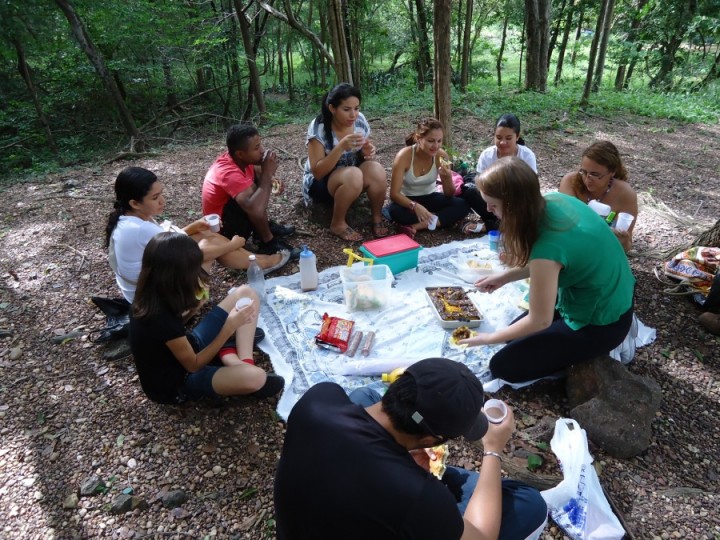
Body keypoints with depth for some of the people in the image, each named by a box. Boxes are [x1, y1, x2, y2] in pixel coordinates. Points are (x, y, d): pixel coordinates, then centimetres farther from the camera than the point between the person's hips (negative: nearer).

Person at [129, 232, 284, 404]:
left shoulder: (151, 294, -11)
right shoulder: (161, 320, -35)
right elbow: (194, 365, -21)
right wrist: (229, 327, -23)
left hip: (187, 346, 9)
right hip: (177, 381, -9)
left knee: (246, 293, -3)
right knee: (255, 378, -38)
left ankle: (244, 364, -7)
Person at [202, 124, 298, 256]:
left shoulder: (238, 159, -9)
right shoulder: (230, 173, -34)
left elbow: (258, 172, 13)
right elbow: (256, 210, -47)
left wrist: (271, 179, -11)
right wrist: (267, 173, -35)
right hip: (221, 227, -9)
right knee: (253, 191, -30)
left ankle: (265, 225, 9)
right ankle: (268, 242, -14)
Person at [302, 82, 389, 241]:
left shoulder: (360, 121, -8)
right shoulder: (319, 127, -22)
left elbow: (363, 158, 5)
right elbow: (317, 172, -26)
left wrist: (368, 154, -20)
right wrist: (341, 147, -37)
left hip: (353, 177, 4)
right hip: (321, 182, -4)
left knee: (376, 170, -27)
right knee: (353, 175, -35)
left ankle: (376, 219, -9)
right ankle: (338, 224, -16)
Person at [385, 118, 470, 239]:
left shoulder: (441, 155, -16)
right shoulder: (404, 156, -25)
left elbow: (449, 195, -9)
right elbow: (394, 194, -28)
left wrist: (447, 177, -31)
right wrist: (415, 206, -45)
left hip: (430, 198, 3)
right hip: (408, 200, -3)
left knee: (462, 205, -22)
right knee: (394, 211, -37)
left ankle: (416, 226, -28)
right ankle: (439, 220, -21)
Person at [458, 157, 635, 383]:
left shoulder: (548, 246, -35)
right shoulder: (555, 200, -11)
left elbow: (540, 321, -22)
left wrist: (489, 338, -7)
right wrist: (505, 277, 5)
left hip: (600, 323, -8)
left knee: (503, 366, -1)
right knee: (516, 335, 20)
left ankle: (595, 351, 5)